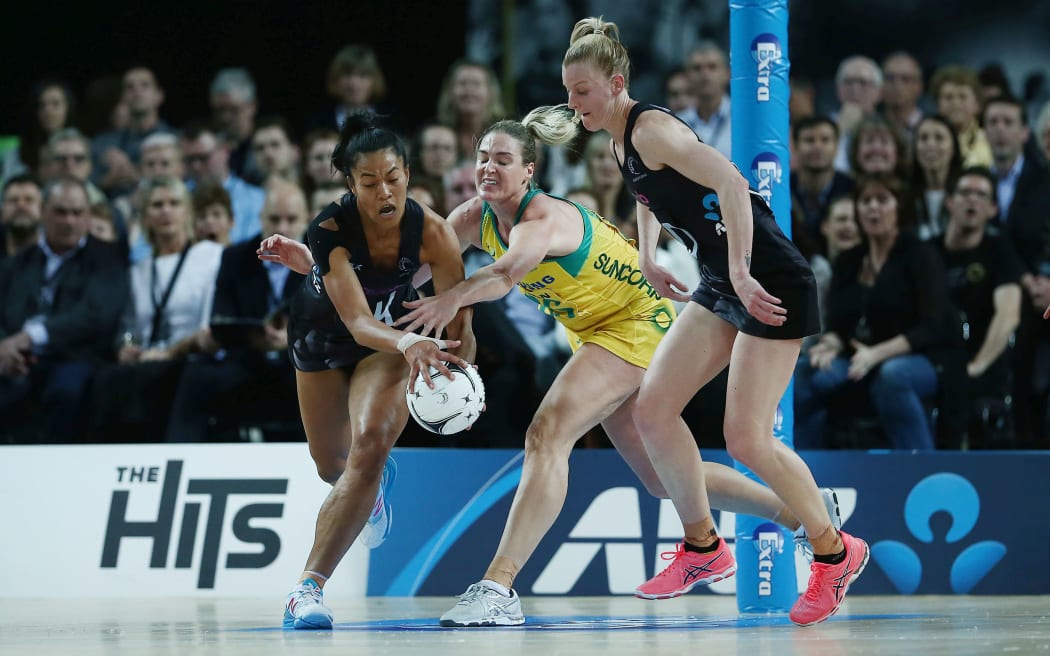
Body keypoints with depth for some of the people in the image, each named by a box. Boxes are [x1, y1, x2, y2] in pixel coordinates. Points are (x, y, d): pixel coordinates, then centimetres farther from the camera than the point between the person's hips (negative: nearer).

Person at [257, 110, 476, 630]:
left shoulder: (431, 232, -30)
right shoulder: (330, 230, -36)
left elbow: (459, 322, -28)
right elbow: (358, 321, -45)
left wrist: (456, 356, -51)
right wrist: (409, 344, -66)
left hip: (394, 339, -1)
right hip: (321, 334, 1)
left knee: (370, 444, -27)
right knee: (333, 466, 18)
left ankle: (308, 587, -26)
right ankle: (375, 485, 59)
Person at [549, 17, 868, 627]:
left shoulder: (652, 128, -19)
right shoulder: (621, 141, 10)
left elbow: (730, 183, -31)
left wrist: (740, 273, -33)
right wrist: (647, 257, 19)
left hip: (769, 284, -9)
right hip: (721, 285, 9)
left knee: (747, 439, -9)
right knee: (653, 409, 3)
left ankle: (836, 552, 11)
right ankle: (704, 548, 16)